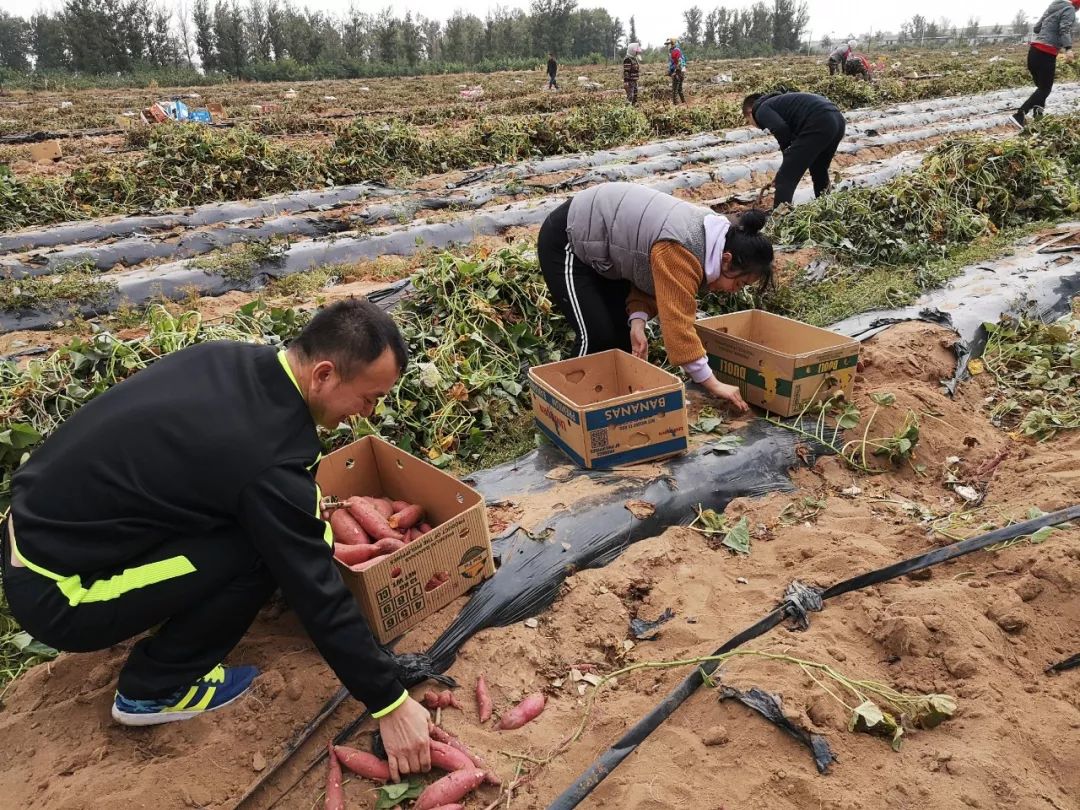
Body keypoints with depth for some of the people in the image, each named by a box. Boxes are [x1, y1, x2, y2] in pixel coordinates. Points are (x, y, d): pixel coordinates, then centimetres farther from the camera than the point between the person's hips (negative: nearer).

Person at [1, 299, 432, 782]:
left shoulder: (228, 358, -3)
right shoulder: (268, 456, -27)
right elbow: (319, 594, -21)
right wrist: (390, 704, -10)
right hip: (52, 594, -8)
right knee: (262, 550, -14)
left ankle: (159, 616, 21)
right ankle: (152, 689, 4)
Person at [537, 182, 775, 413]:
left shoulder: (710, 235, -3)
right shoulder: (680, 253, -34)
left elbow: (653, 281, -1)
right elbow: (677, 323, -34)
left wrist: (637, 321, -19)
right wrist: (712, 384, -30)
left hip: (600, 240, 9)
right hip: (566, 241, -9)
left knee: (624, 328, 6)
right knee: (597, 334, -14)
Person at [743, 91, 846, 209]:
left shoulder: (761, 109, 9)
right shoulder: (779, 102, 36)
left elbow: (780, 129, -12)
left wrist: (786, 149, 6)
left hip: (818, 123, -9)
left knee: (785, 180, -3)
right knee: (820, 172, 30)